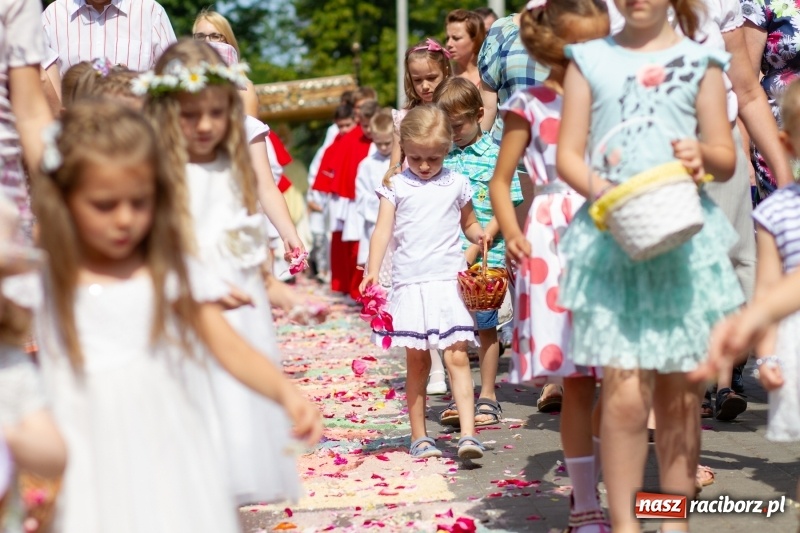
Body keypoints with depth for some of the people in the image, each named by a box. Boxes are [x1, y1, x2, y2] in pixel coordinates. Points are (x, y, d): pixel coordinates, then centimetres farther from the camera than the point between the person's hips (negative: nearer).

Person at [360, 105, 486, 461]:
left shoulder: (457, 184, 8)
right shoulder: (396, 185, 4)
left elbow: (468, 222, 19)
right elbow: (383, 230, -2)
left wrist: (478, 235, -5)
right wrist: (372, 271, -16)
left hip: (449, 280, 0)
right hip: (409, 283, 0)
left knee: (457, 355, -10)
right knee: (417, 361, 6)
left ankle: (468, 434, -14)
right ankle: (419, 436, 15)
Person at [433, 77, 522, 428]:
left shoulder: (496, 155, -4)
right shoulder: (443, 156, 8)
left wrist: (476, 248, -13)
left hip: (485, 257, -4)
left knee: (485, 326, 5)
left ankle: (487, 397, 15)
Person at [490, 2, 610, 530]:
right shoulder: (531, 105, 3)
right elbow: (501, 179, 5)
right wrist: (512, 234, -10)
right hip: (555, 244, -4)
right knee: (577, 382, -4)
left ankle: (597, 486, 24)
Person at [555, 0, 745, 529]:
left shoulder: (700, 61, 9)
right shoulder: (590, 59, 9)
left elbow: (726, 159, 8)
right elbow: (568, 155, 5)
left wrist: (703, 155, -15)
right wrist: (601, 190, -15)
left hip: (685, 239, 1)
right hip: (612, 239, -1)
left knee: (681, 393, 6)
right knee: (625, 393, -9)